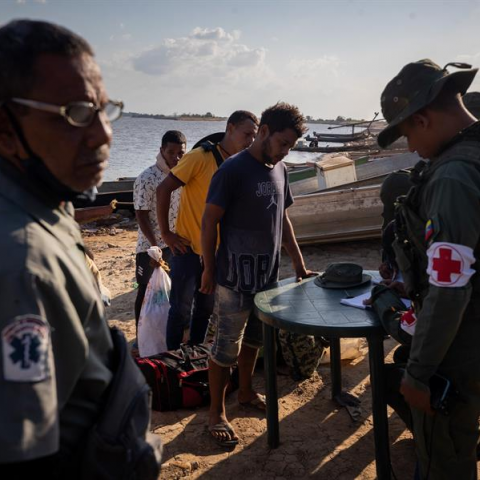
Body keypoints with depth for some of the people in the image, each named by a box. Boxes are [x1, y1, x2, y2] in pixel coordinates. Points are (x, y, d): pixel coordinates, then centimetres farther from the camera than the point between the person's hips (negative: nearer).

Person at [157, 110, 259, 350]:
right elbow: (163, 189, -16)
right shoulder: (200, 157, -16)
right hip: (189, 248, -6)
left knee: (206, 307, 17)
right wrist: (165, 233, -13)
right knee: (181, 309, 4)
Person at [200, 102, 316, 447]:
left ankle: (247, 392, 39)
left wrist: (299, 263, 13)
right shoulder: (233, 170, -15)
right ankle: (217, 413, 18)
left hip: (268, 273, 7)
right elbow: (210, 221, -11)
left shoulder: (280, 170, 7)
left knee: (253, 339, 20)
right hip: (236, 277, -7)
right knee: (227, 347, 3)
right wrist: (209, 270, -8)